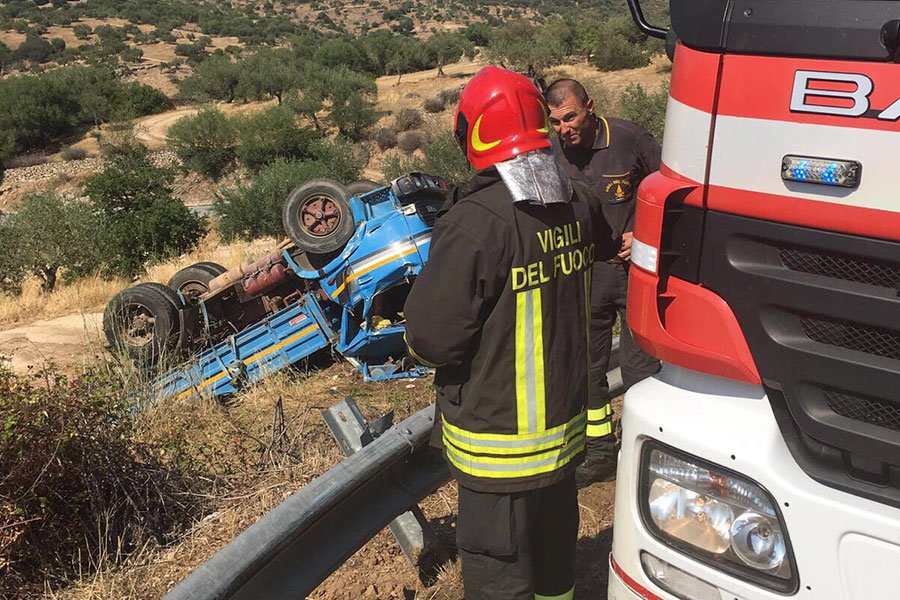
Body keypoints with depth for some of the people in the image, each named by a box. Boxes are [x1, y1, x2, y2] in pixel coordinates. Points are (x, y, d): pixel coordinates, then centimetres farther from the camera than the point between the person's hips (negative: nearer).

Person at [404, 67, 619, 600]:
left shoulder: (478, 221, -25)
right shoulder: (574, 205, -2)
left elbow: (432, 337, -22)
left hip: (500, 440, -7)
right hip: (565, 421, 7)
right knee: (555, 547, 26)